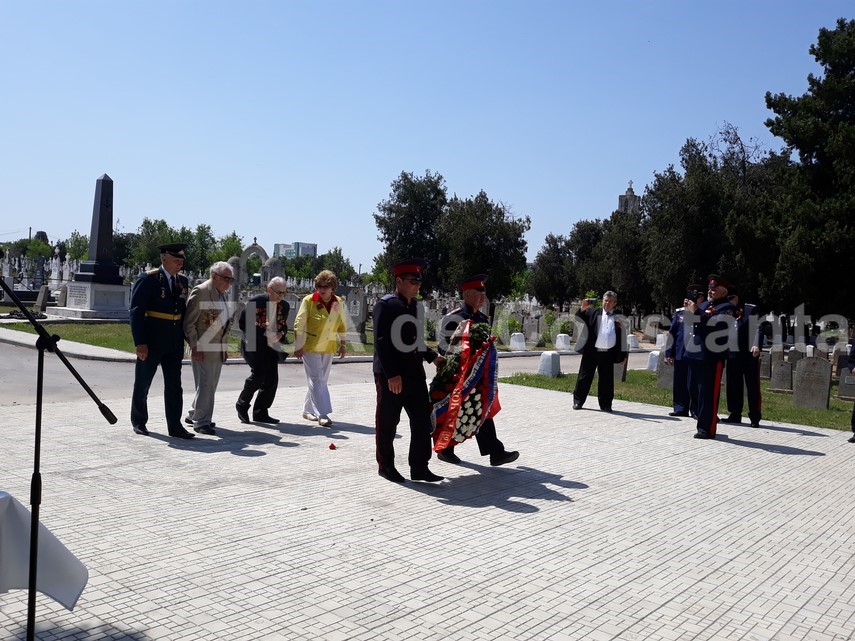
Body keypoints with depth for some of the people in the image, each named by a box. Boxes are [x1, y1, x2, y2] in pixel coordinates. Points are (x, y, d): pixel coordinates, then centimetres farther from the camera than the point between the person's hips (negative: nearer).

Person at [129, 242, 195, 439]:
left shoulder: (182, 281, 8)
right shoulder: (148, 279, -10)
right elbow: (136, 312, -13)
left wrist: (187, 338, 8)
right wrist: (140, 342, -18)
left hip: (175, 343, 5)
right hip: (151, 341, -5)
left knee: (174, 386, 5)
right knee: (142, 384, 11)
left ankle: (175, 426, 9)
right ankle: (138, 421, 27)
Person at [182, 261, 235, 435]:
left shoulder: (222, 294, 14)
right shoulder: (200, 292, -12)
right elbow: (189, 322, -13)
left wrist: (225, 347, 18)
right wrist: (195, 347, -17)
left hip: (218, 350, 8)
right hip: (202, 349, -8)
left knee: (211, 385, 13)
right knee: (205, 385, -6)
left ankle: (193, 415, 27)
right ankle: (201, 422, 3)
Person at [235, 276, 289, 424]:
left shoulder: (285, 306, 8)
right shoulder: (255, 301, -8)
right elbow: (242, 323, -7)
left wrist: (281, 333, -3)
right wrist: (263, 331, -17)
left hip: (271, 346, 6)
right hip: (253, 345, -6)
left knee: (271, 379, -1)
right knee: (259, 373, -19)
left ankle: (260, 413, 11)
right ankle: (242, 404, 5)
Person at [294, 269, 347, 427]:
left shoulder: (338, 303, 3)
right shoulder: (309, 301, -11)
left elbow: (342, 324, 15)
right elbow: (299, 324, -9)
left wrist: (342, 344, 14)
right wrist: (298, 347, -12)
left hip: (328, 348, 5)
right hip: (310, 347, -5)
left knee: (321, 380, 12)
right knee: (316, 380, -9)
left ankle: (308, 410, 27)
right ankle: (322, 415, -9)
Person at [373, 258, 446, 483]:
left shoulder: (417, 306, 12)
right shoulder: (385, 305, -11)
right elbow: (381, 342, -16)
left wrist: (432, 356, 14)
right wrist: (391, 374, -20)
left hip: (415, 372, 7)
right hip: (390, 375, -7)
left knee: (422, 419, 6)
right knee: (388, 423, 6)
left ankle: (419, 468, 15)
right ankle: (386, 466, 21)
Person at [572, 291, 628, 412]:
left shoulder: (618, 317, 9)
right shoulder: (593, 312, 8)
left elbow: (622, 337, 10)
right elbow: (579, 317, 4)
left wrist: (623, 354, 5)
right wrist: (583, 308, -16)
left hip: (608, 353, 0)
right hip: (591, 352, 0)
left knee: (606, 380, 5)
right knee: (585, 377, 5)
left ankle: (605, 404, 16)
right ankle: (578, 401, 16)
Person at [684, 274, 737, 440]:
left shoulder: (727, 307, -5)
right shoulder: (704, 305, 16)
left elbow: (714, 322, -22)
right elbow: (694, 325, 18)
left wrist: (696, 312, -18)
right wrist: (689, 311, 2)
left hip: (715, 355, -7)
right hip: (699, 353, 7)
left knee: (711, 392, -5)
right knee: (702, 390, 12)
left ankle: (708, 429, -1)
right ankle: (703, 424, 22)